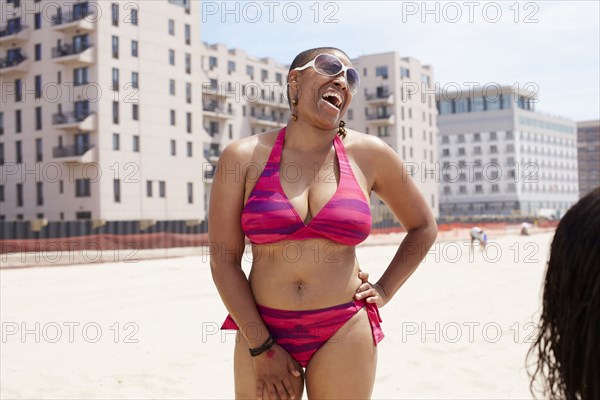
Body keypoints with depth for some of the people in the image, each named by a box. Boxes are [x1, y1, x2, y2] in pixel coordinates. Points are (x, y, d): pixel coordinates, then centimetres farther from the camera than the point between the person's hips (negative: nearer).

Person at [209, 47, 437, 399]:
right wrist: (261, 347, -7)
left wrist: (384, 291, 7)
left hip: (344, 334, 1)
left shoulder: (369, 154, 1)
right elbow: (224, 260, -4)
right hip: (261, 330, 0)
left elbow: (424, 227, 15)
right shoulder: (244, 156, -2)